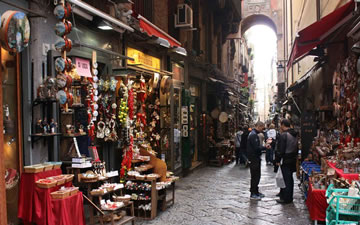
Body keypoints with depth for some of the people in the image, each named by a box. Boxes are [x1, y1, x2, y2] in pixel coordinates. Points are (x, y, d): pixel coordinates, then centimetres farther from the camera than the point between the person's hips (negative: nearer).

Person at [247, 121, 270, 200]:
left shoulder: (254, 134, 16)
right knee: (255, 176, -4)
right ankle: (253, 194, 3)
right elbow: (256, 148, -24)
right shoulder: (253, 135, -18)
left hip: (256, 158, 10)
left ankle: (256, 192, 24)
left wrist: (263, 146, 3)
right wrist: (265, 147, -12)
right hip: (254, 159, -10)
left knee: (256, 176, 16)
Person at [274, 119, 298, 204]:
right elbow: (296, 147, 15)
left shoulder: (283, 135, -17)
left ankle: (286, 198, 4)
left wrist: (277, 160, -10)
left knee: (286, 179, -2)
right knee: (290, 178, 18)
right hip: (293, 160, 8)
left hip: (286, 161, -8)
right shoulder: (295, 134, 9)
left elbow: (280, 149, -18)